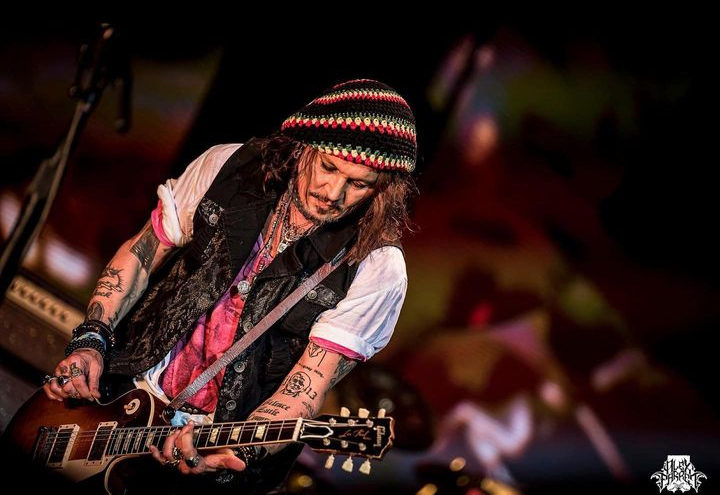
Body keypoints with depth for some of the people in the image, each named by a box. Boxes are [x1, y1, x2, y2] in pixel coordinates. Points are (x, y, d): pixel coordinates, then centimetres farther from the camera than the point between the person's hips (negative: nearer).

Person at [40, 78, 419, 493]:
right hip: (124, 396, 3)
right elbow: (142, 254, 7)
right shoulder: (227, 168, -5)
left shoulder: (376, 270, -15)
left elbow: (307, 387, -18)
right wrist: (91, 339, -5)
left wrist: (237, 451, -35)